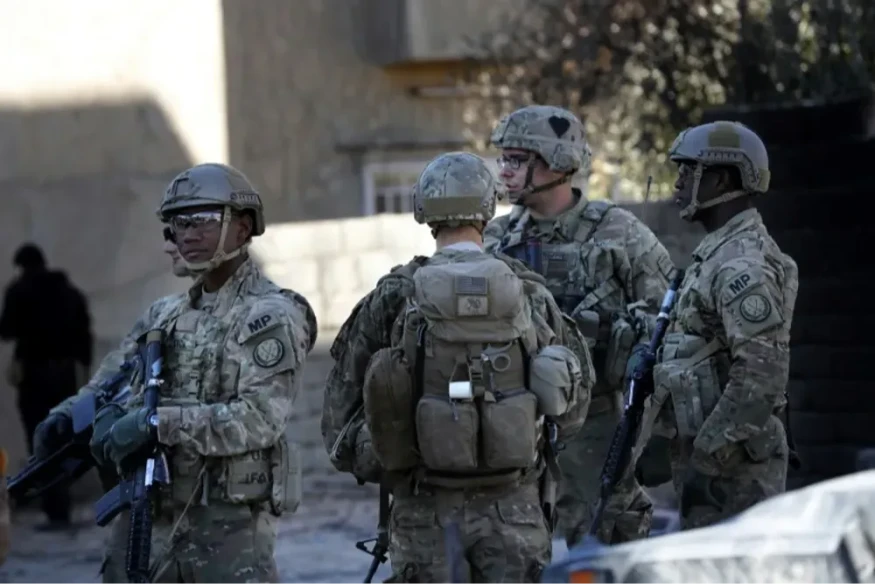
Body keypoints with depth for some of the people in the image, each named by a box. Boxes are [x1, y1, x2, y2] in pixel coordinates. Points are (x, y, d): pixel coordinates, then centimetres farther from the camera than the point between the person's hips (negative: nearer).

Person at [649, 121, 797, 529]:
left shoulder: (740, 265, -17)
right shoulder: (720, 252, 16)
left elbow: (763, 374, -24)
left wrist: (706, 455, -22)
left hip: (729, 463, -10)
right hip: (716, 448, 10)